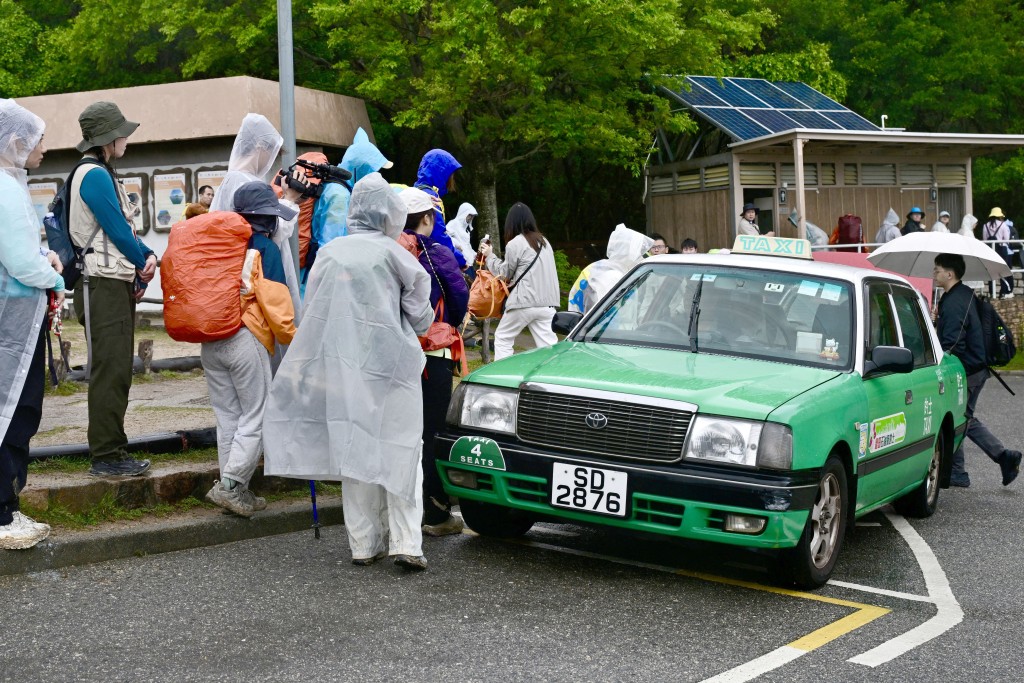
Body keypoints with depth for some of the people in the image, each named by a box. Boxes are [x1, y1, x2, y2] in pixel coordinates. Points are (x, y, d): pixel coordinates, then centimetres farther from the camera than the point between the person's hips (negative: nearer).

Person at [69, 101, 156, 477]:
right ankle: (107, 456, -6)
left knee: (115, 370, 13)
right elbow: (117, 229, -14)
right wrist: (144, 265, 1)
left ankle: (110, 451, 19)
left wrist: (147, 256, 2)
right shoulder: (95, 175, -12)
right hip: (105, 283, -10)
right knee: (110, 370, -9)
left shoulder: (102, 174, 19)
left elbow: (124, 227, 19)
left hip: (117, 282, 10)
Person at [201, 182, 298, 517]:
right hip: (246, 340, -7)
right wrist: (292, 338, 1)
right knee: (256, 417, 0)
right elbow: (274, 300, -11)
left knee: (228, 417, 12)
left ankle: (236, 492, 15)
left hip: (209, 340, 7)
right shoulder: (265, 248, -5)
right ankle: (230, 485, -8)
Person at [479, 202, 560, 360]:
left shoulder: (514, 243, -6)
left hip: (524, 302, -5)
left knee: (502, 338, 13)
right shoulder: (544, 242, 15)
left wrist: (489, 255, 18)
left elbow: (504, 272, 6)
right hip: (547, 302, 5)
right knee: (548, 344, 1)